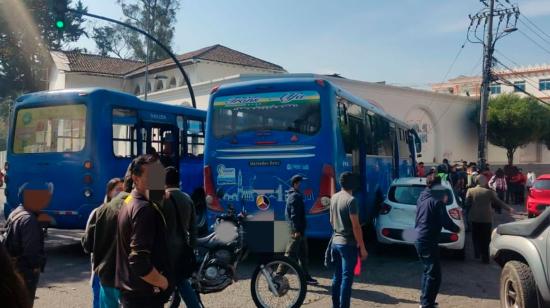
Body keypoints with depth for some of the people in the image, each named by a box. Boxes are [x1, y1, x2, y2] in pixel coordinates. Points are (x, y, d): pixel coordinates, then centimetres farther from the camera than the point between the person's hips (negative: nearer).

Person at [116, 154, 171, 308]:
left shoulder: (129, 202, 11)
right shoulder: (145, 209, -21)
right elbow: (139, 262, -27)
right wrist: (164, 283, -15)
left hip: (130, 289, 10)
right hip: (144, 295, -10)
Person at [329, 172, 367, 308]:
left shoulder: (334, 198, 8)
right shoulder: (350, 200, -16)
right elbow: (356, 226, -18)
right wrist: (362, 247, -13)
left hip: (335, 242, 8)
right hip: (348, 244, -8)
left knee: (337, 276, 14)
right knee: (346, 278, -3)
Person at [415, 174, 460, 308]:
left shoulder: (422, 198, 10)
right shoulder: (436, 201, -15)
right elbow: (445, 221, -14)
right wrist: (457, 229, 6)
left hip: (420, 239, 9)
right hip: (429, 241, -9)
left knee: (428, 270, 21)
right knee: (434, 274, -3)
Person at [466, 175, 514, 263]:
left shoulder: (470, 191, -3)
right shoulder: (489, 192, -5)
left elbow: (467, 203, -4)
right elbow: (499, 202, 2)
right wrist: (509, 208, 14)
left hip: (474, 218, 1)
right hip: (486, 219, -1)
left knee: (476, 237, 16)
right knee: (485, 239, 7)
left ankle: (477, 254, 14)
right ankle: (485, 258, 9)